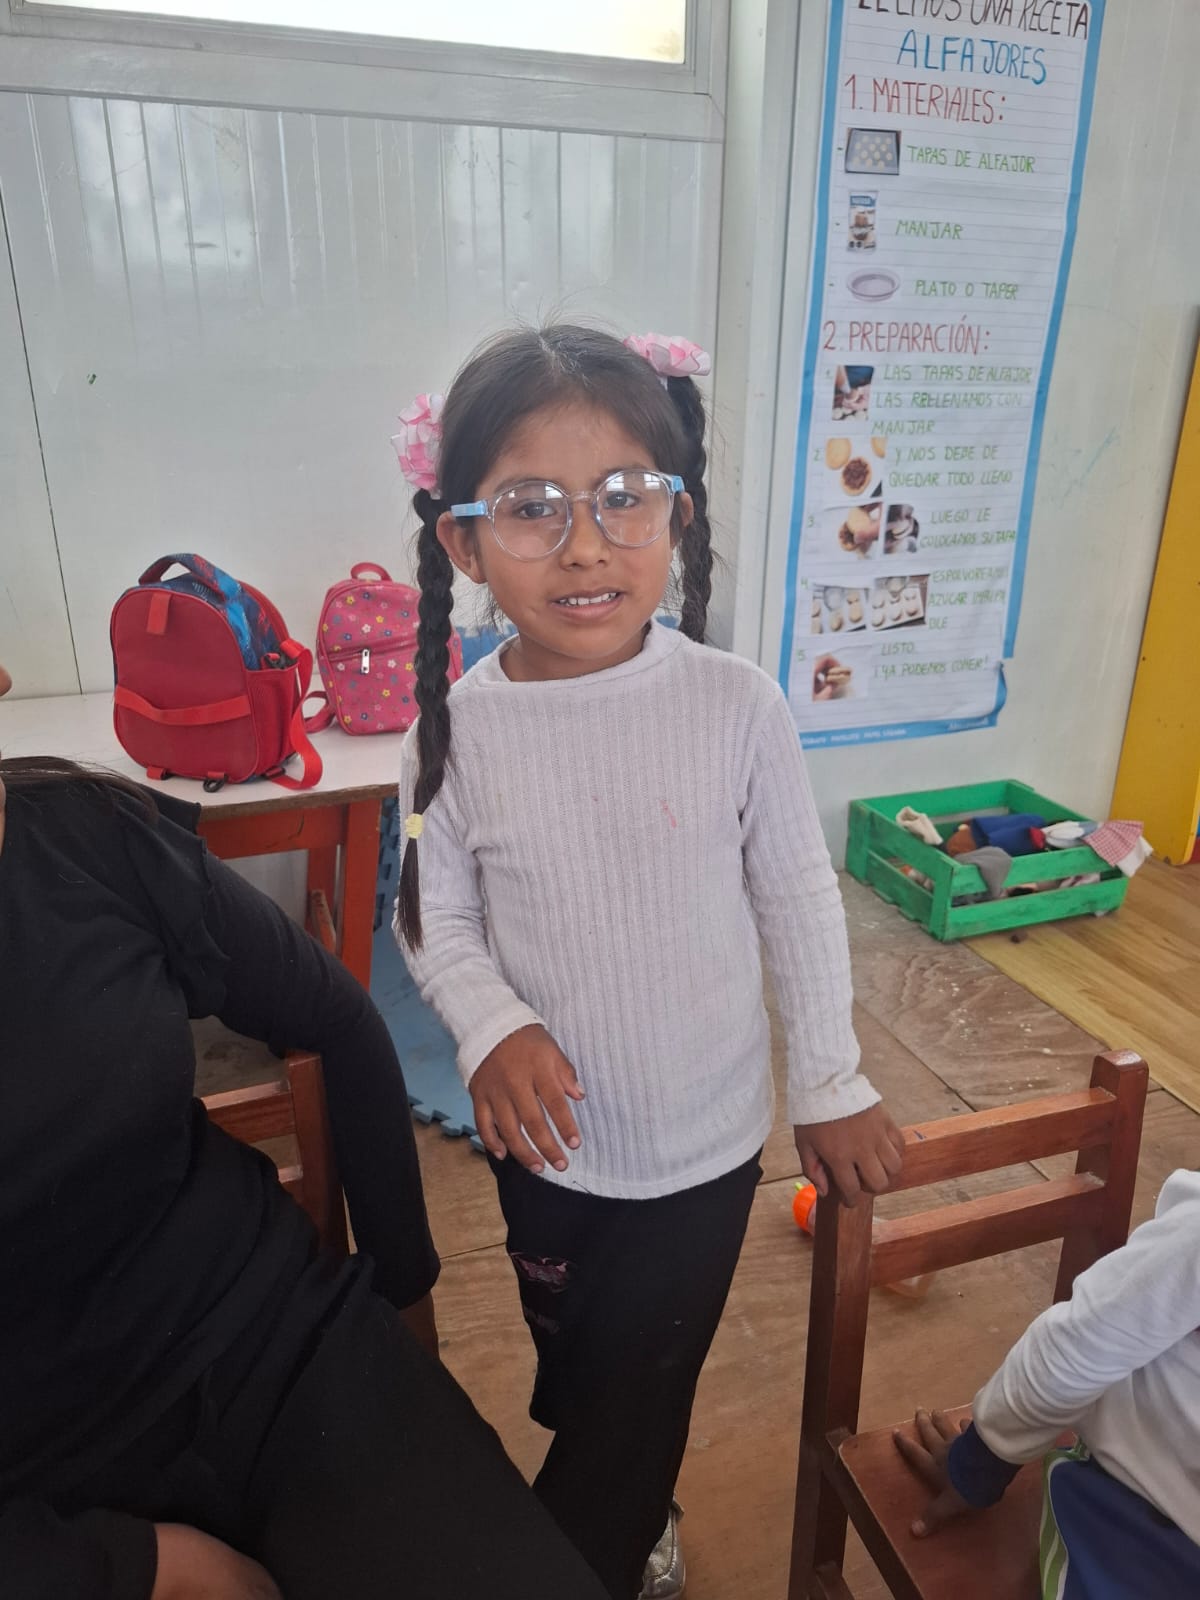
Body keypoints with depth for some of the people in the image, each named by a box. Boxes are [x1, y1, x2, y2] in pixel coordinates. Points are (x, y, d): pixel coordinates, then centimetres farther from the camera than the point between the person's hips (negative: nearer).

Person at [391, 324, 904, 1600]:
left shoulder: (736, 704, -19)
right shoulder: (456, 728, -16)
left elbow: (798, 901, -7)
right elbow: (434, 920, -4)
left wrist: (832, 1084, -1)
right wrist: (494, 1030, -22)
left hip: (705, 1144, -2)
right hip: (547, 1141, 3)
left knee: (641, 1389, 17)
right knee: (569, 1362, 28)